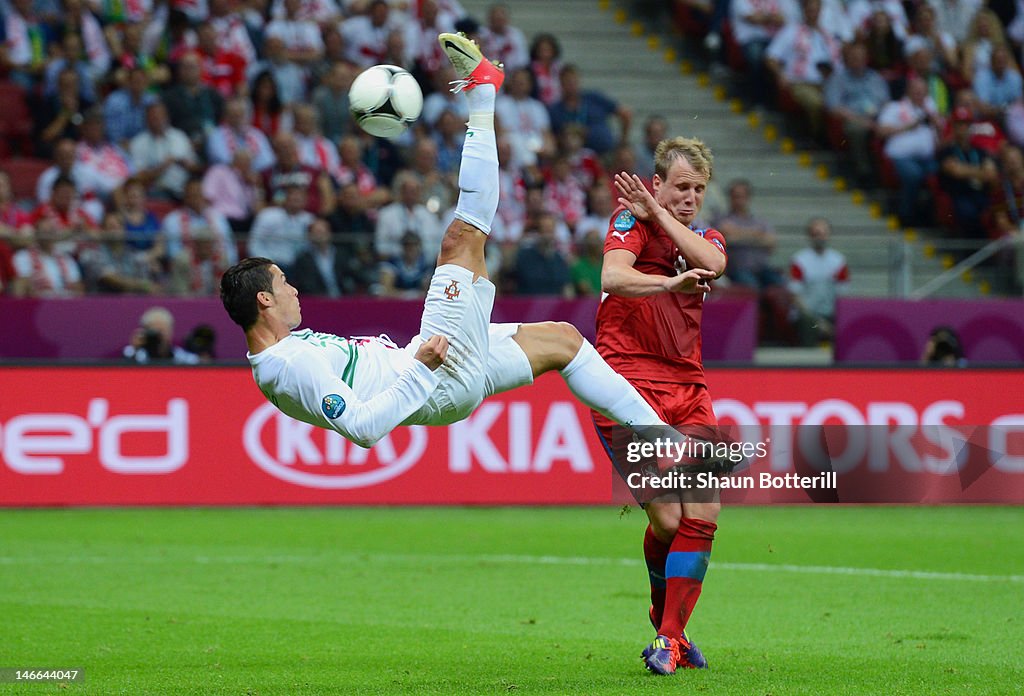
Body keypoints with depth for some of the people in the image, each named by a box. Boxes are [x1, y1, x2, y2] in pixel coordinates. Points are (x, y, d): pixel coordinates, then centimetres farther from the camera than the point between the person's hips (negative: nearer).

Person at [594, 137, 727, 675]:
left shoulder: (706, 237, 16)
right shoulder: (631, 222, -1)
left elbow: (712, 264, -10)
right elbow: (613, 276, -23)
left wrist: (660, 214, -8)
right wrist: (671, 283, -39)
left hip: (687, 388, 6)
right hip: (628, 384, -6)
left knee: (702, 517, -7)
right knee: (666, 519, -12)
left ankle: (670, 636, 0)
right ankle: (664, 619, 12)